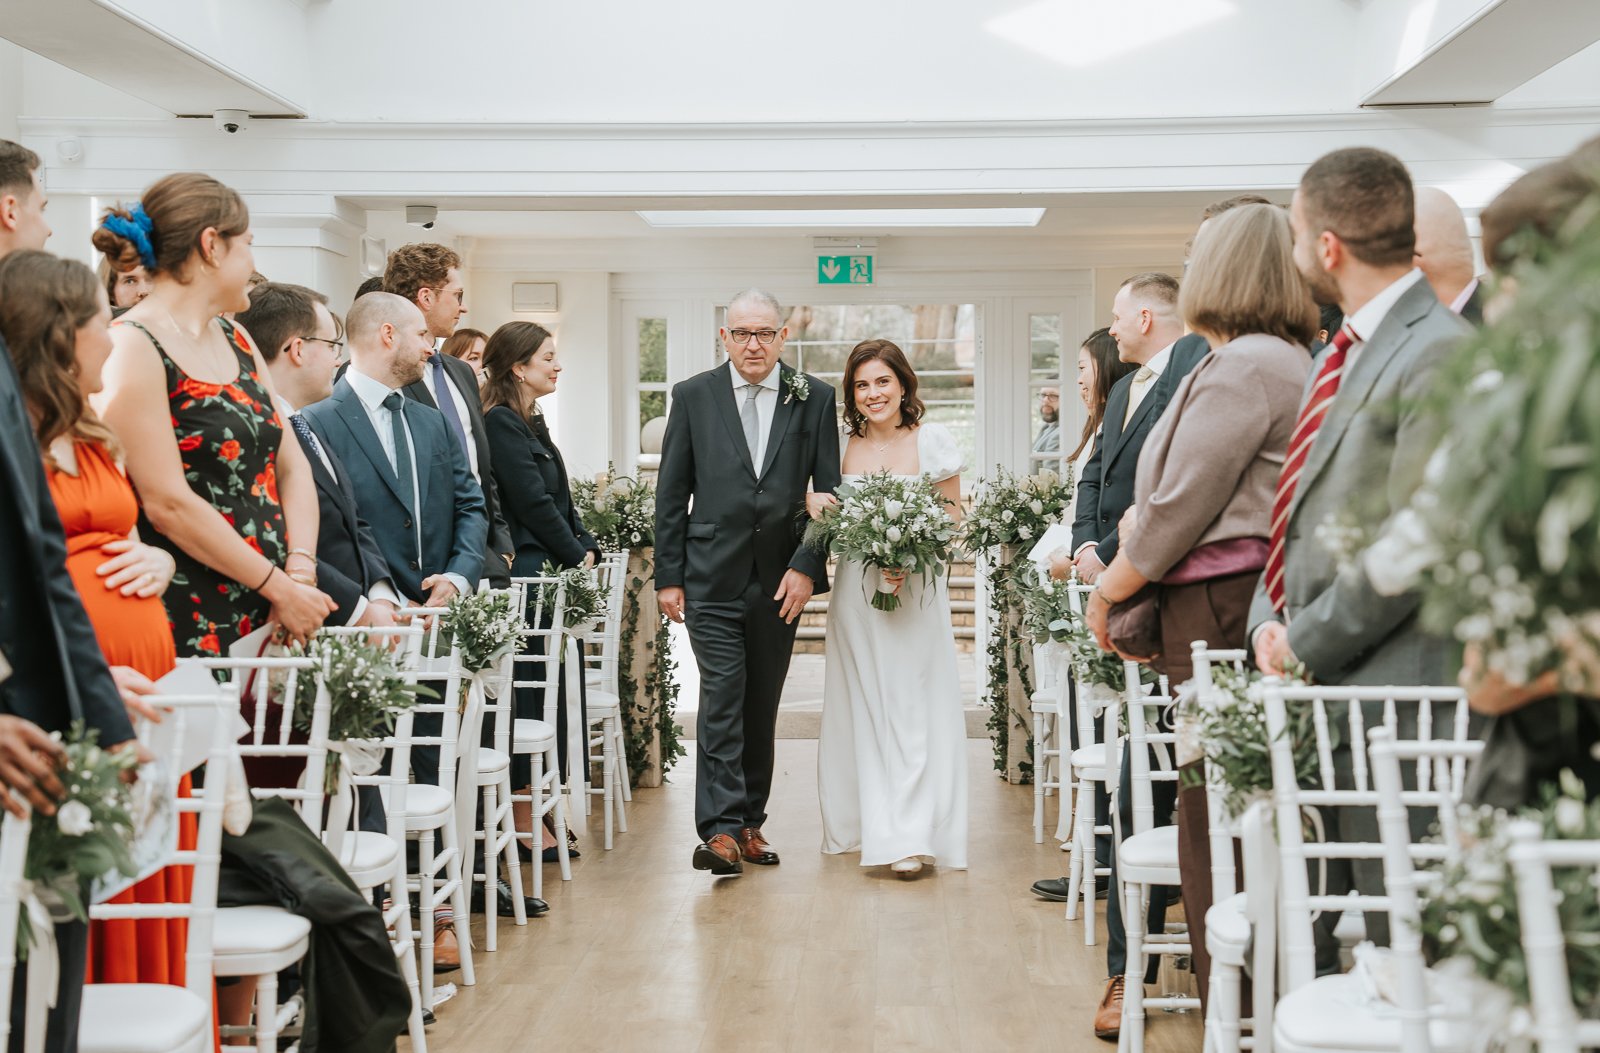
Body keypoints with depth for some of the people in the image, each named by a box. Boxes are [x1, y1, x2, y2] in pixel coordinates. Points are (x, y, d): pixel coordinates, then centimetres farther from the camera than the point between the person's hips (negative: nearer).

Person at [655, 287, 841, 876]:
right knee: (722, 699, -9)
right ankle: (720, 829, -10)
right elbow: (671, 493, 4)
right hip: (712, 578, -2)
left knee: (762, 706, 10)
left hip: (781, 580, 2)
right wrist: (667, 576, 0)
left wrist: (807, 567, -6)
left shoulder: (814, 399, 3)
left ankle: (750, 822, 19)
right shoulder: (694, 396, 2)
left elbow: (829, 492, 3)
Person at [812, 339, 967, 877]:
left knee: (912, 705, -5)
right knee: (863, 705, 6)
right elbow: (825, 506, 14)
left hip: (916, 589, -2)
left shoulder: (933, 440, -2)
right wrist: (812, 501, -10)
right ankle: (866, 821, 18)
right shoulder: (842, 444, 2)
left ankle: (909, 835, -3)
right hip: (856, 590, 2)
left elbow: (953, 512, 5)